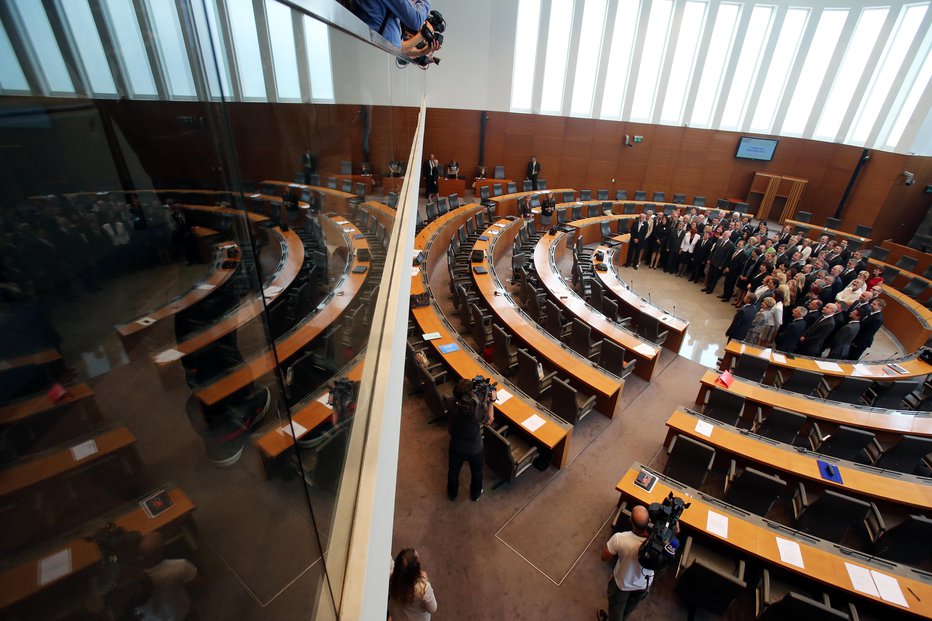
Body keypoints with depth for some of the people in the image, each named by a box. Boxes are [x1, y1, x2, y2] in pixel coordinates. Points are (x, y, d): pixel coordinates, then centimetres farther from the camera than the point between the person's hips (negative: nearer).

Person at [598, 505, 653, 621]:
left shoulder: (619, 539, -41)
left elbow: (604, 557, -21)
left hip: (621, 583, -3)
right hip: (644, 585, 3)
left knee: (616, 608, 31)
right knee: (630, 608, 38)